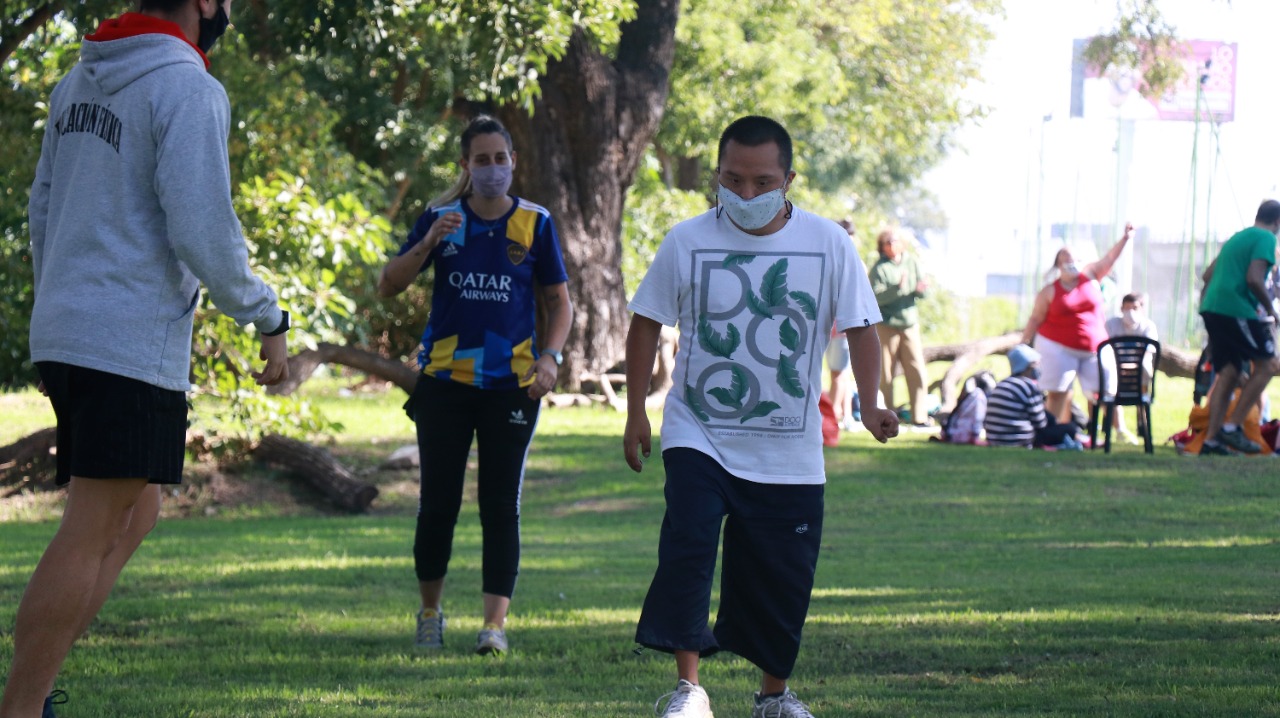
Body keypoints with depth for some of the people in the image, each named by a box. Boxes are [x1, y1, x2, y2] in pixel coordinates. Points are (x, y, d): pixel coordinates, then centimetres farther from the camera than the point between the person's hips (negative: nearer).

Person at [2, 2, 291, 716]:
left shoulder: (79, 81, 14)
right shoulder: (188, 89, -13)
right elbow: (204, 231, -18)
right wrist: (269, 321, -5)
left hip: (65, 336, 9)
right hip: (134, 344, -9)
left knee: (135, 516, 18)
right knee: (92, 535, -7)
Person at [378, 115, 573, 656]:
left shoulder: (535, 223, 4)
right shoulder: (441, 219, 3)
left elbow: (559, 301, 10)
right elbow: (388, 286, 0)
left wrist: (550, 356, -5)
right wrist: (427, 245, -16)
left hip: (512, 385, 0)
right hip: (445, 383, 0)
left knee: (501, 506, -3)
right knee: (438, 503, 3)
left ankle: (495, 624, -4)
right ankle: (430, 611, 21)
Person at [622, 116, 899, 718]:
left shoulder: (828, 244, -4)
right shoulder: (688, 241, -4)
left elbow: (859, 326, 0)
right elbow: (647, 324, 5)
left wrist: (871, 403, -14)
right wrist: (636, 413, 4)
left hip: (790, 451, 1)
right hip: (699, 436, -1)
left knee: (783, 577, 8)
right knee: (687, 545, -21)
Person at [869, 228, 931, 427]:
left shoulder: (912, 263, 10)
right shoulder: (879, 269, -5)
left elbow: (923, 293, 9)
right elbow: (876, 297, -17)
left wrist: (920, 289, -14)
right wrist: (897, 288, -27)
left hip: (910, 323, 4)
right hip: (886, 326, -4)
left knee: (916, 371, 1)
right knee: (885, 374, -2)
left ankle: (919, 416, 5)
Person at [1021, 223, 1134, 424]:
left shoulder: (1090, 275, 6)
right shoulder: (1050, 291, -2)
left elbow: (1110, 258, -3)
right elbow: (1035, 320, 1)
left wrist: (1125, 238, -17)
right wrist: (1023, 344, -3)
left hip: (1093, 348, 3)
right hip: (1058, 348, -3)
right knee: (1057, 394, -3)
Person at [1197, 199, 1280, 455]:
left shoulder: (1236, 238, 22)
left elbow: (1208, 275, 24)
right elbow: (1254, 279, -16)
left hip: (1212, 309, 8)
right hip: (1237, 309, -8)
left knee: (1228, 373, 10)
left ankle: (1211, 439, 3)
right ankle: (1232, 427, -6)